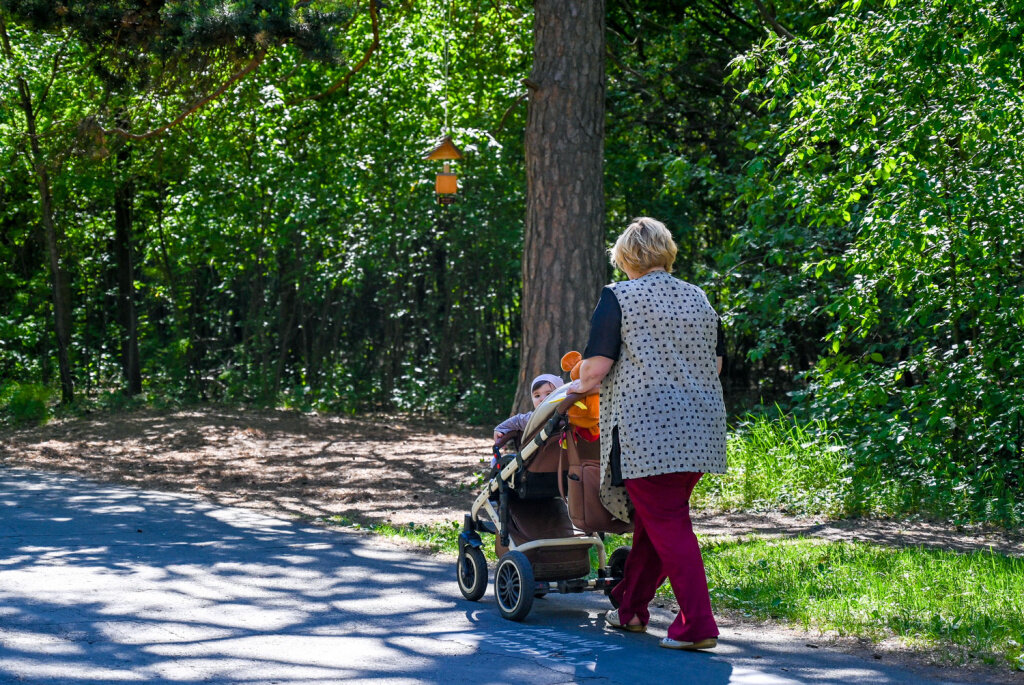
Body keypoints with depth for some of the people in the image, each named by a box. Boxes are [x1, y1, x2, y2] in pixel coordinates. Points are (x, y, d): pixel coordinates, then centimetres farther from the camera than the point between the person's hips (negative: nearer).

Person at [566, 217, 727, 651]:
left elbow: (596, 367, -7)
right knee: (651, 518, 17)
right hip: (697, 427, 6)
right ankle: (631, 608, 27)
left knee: (667, 524, -6)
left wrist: (579, 386, 14)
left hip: (646, 428, -6)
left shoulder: (618, 298, -4)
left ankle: (698, 625, -12)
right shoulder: (698, 298, 13)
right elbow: (715, 364, 18)